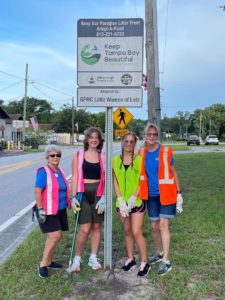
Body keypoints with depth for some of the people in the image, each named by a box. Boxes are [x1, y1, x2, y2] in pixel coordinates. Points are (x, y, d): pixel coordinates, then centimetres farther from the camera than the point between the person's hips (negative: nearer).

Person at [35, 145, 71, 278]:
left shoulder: (60, 171, 8)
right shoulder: (44, 172, -15)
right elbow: (37, 192, -18)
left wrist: (70, 201, 22)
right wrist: (40, 210, -21)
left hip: (60, 209, 8)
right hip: (48, 211, -8)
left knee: (57, 236, 12)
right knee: (54, 235, -14)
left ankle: (49, 261, 28)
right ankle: (43, 264, 0)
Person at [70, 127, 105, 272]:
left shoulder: (103, 157, 5)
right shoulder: (78, 156, 2)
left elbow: (106, 179, 2)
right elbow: (74, 178, 0)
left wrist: (104, 197, -8)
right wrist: (74, 197, -8)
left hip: (98, 194, 2)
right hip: (83, 194, -2)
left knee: (97, 227, 9)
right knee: (85, 229, -7)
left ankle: (93, 258, 23)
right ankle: (77, 259, 10)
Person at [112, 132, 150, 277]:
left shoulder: (139, 159, -7)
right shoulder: (116, 160, 2)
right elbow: (115, 182, 1)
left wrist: (132, 199, -16)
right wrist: (120, 200, -9)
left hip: (137, 202, -3)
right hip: (122, 202, 4)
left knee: (136, 232, -5)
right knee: (127, 231, 14)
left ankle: (145, 263, 10)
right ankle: (131, 258, 30)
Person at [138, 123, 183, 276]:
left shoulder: (165, 151, -9)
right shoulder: (142, 153, 1)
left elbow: (173, 173, -2)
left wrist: (178, 193, -2)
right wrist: (138, 191, 3)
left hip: (166, 194, -4)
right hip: (151, 195, 4)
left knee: (163, 225, -9)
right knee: (154, 226, 12)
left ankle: (166, 261, -3)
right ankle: (160, 253, 32)